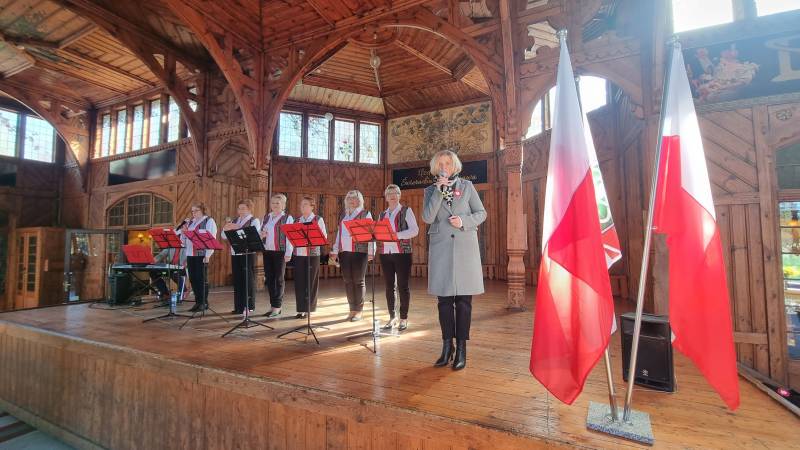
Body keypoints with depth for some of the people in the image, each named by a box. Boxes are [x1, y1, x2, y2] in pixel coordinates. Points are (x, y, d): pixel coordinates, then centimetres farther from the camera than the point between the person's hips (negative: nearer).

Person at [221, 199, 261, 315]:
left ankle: (249, 306, 7)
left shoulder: (254, 221, -1)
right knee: (237, 280, 8)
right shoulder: (234, 221, 16)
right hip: (235, 253, 6)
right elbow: (224, 237, 13)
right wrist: (225, 229, -7)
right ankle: (238, 306, 16)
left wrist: (238, 229, -24)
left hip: (248, 253, -6)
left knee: (248, 279, -2)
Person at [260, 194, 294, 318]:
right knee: (269, 278, 8)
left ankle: (277, 306, 9)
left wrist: (288, 253, -14)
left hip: (280, 252, -5)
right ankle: (272, 305, 19)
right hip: (267, 251, 6)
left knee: (278, 279, 1)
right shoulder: (266, 217, 15)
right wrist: (261, 235, -5)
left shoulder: (287, 218, -2)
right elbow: (260, 233, 19)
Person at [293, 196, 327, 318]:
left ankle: (309, 309, 14)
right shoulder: (297, 220, 13)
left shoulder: (318, 220, 1)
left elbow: (324, 236, -3)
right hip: (298, 254, 4)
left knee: (311, 281, 2)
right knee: (299, 282, 4)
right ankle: (301, 309, 14)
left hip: (313, 254, -4)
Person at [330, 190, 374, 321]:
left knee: (359, 281, 0)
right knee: (348, 281, 7)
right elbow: (339, 233, 19)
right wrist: (335, 251, 13)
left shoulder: (365, 214, 2)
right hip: (344, 252, 5)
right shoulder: (343, 215, 18)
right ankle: (352, 309, 17)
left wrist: (371, 252, -12)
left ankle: (359, 310, 10)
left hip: (359, 251, -5)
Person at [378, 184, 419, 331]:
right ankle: (392, 317, 18)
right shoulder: (382, 214, 16)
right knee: (389, 286, 8)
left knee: (403, 286, -1)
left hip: (402, 253, -4)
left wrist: (396, 235, -19)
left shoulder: (406, 211, 1)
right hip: (385, 253, 5)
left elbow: (415, 230, -9)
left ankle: (404, 318, 9)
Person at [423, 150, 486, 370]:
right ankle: (447, 347, 18)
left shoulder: (466, 186, 8)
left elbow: (481, 213, 8)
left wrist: (464, 222, -10)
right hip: (441, 250, 1)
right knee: (444, 300, 5)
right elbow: (427, 217, -6)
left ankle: (461, 349, 11)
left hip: (465, 247, -1)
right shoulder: (430, 190, 9)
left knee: (463, 300, 1)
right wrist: (439, 190, -10)